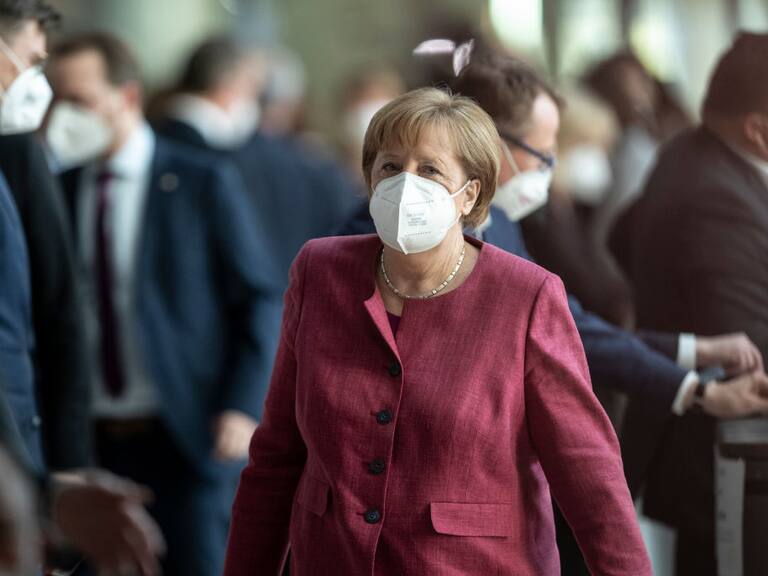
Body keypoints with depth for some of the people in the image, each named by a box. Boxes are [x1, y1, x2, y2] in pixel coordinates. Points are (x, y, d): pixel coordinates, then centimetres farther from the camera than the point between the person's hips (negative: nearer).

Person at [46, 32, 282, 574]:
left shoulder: (204, 183, -3)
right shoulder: (61, 191, 8)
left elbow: (260, 300, 0)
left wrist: (242, 407, -10)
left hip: (189, 444, -3)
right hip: (92, 444, 3)